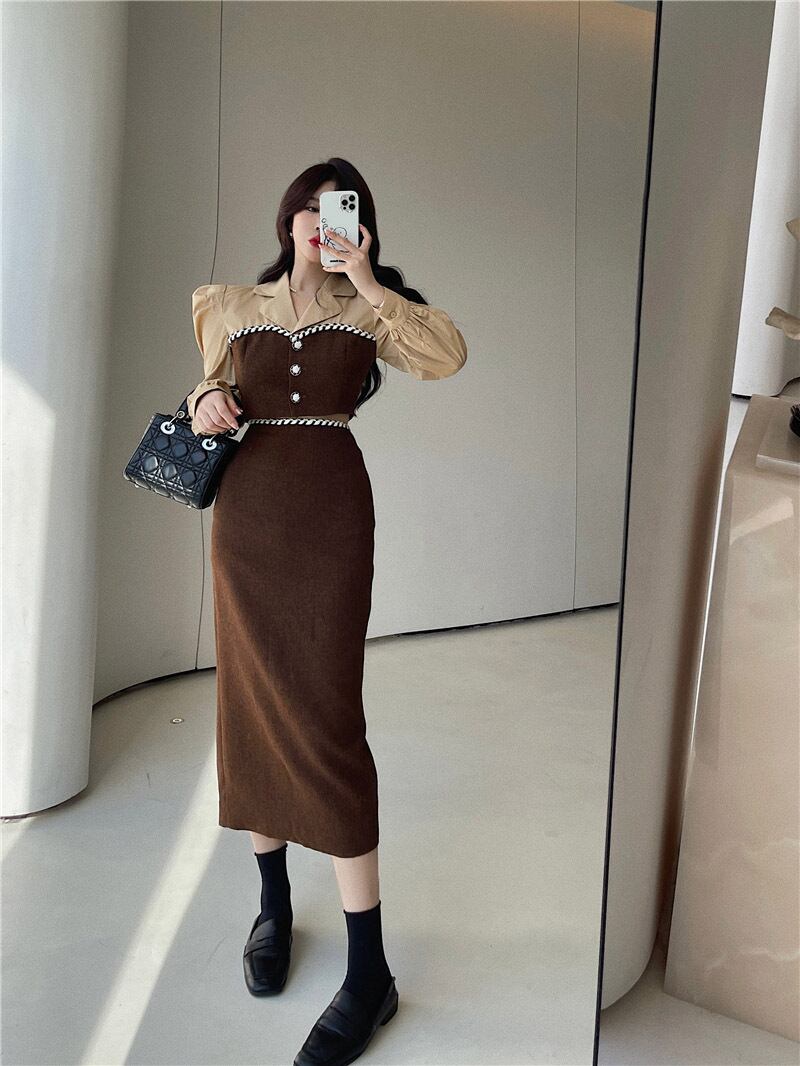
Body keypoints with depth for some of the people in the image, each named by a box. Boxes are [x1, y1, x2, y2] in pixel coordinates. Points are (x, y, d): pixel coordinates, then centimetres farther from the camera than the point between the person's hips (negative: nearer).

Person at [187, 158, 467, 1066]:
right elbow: (210, 391, 22)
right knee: (251, 704, 7)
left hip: (333, 516, -3)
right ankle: (274, 902, 29)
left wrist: (365, 281, -11)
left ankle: (369, 971, -1)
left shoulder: (369, 309, 7)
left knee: (323, 714, -10)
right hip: (246, 512, 4)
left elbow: (448, 354, -11)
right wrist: (207, 404, -1)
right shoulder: (238, 309, 14)